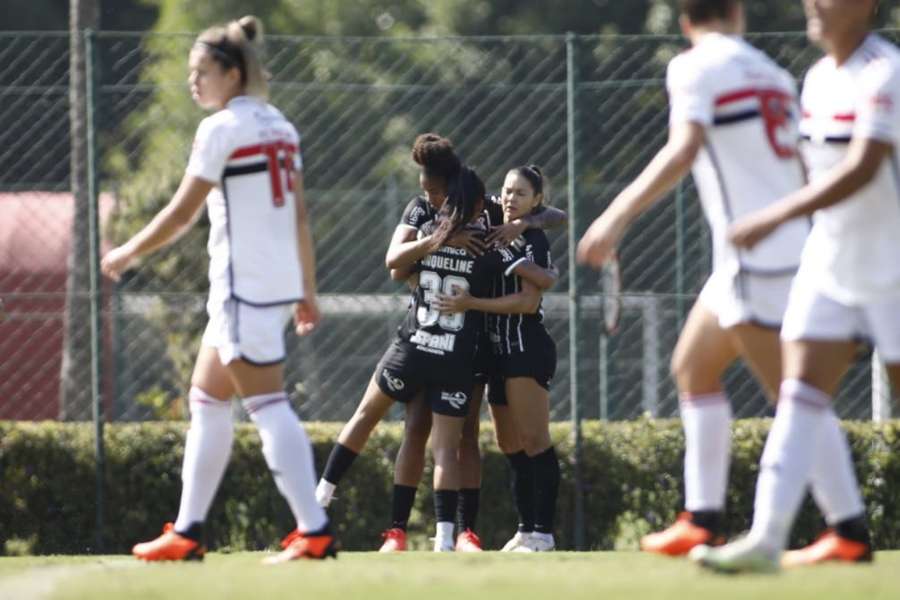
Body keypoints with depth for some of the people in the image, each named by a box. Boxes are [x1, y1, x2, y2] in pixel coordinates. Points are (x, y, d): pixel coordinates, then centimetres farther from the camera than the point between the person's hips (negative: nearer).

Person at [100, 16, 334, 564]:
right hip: (281, 284, 9)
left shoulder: (222, 128, -11)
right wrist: (307, 291, 18)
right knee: (207, 400, 15)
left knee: (268, 406, -10)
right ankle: (188, 532, 18)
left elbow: (182, 213, -10)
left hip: (245, 288, -9)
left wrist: (128, 254, 3)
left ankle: (315, 531, -14)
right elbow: (301, 217, 14)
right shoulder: (281, 127, 13)